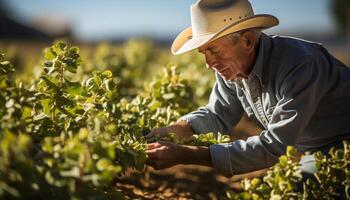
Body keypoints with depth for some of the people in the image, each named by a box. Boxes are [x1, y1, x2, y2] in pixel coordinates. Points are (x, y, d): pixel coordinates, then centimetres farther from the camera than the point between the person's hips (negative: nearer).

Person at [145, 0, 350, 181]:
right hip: (305, 151, 6)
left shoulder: (299, 65, -32)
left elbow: (273, 148, -35)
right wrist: (166, 132, -16)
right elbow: (217, 116, 5)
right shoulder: (231, 66, -9)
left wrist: (184, 155, -38)